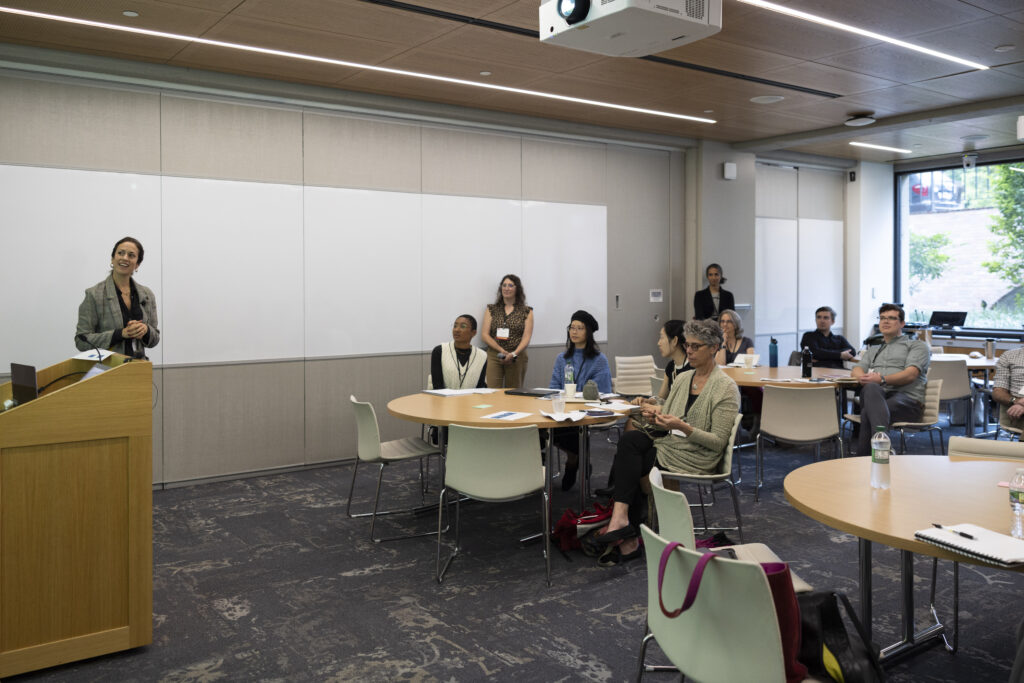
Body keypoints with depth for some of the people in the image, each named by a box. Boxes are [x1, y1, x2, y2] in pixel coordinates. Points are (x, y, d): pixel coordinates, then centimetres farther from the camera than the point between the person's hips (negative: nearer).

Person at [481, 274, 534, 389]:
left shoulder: (527, 312, 9)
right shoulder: (492, 309, 12)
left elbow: (526, 337, -1)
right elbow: (484, 335, 3)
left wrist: (513, 354, -17)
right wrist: (502, 351, -11)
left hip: (516, 358, 0)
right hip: (493, 356, 0)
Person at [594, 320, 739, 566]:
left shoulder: (726, 388, -9)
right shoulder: (682, 379, 13)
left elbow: (718, 442, -13)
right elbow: (667, 425, 14)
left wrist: (683, 427, -26)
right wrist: (656, 416, -9)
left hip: (697, 458, -7)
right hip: (670, 445, 7)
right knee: (630, 438, -21)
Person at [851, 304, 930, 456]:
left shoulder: (917, 345, 20)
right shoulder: (873, 350, 37)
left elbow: (910, 374, 0)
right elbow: (856, 371, 19)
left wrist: (882, 379, -16)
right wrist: (863, 378, -8)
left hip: (907, 398, -3)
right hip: (875, 395, 3)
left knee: (867, 413, -38)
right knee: (871, 388, -40)